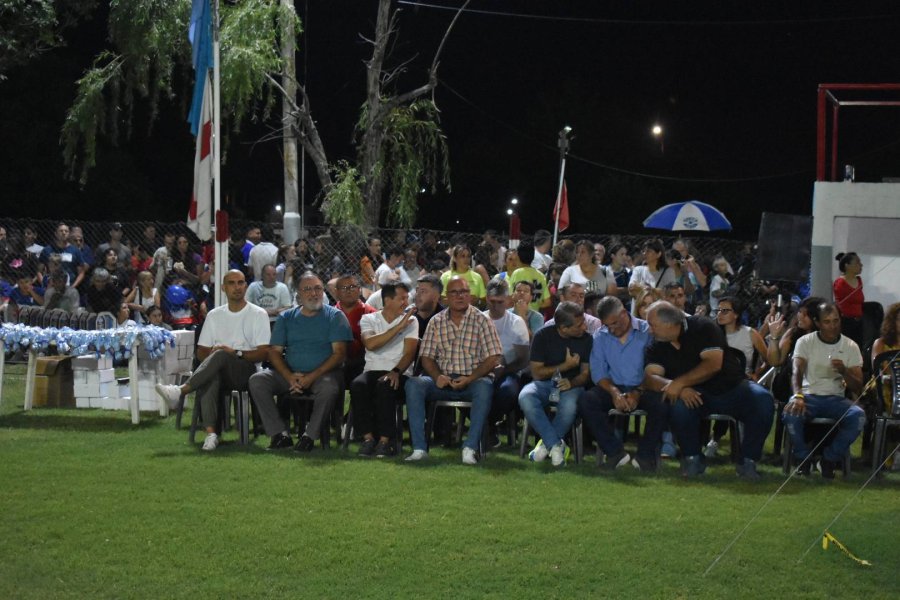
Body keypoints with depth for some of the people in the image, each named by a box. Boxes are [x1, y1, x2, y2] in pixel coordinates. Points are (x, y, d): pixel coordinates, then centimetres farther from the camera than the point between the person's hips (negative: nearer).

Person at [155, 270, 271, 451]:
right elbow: (201, 352, 17)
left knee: (220, 355, -35)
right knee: (209, 377, -36)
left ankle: (180, 391, -42)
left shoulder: (258, 314, 8)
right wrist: (211, 356, -7)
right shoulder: (214, 315, 19)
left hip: (246, 371, -2)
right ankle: (210, 433, -49)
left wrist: (236, 353, -15)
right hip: (220, 372, 3)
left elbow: (263, 353, -1)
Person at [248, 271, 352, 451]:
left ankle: (309, 436, -23)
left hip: (323, 373, -3)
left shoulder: (335, 316, 5)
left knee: (329, 386, -38)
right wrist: (289, 377, -14)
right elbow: (274, 352, 6)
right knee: (257, 381, -20)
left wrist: (312, 376, -17)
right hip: (290, 374, 3)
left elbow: (339, 352, -5)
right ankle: (280, 435, -20)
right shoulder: (286, 318, 14)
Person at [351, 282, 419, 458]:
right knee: (358, 385, -33)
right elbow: (370, 344, -10)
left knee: (384, 385, -36)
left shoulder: (411, 321, 10)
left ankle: (385, 440, -32)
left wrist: (396, 371, -23)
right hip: (372, 370, 1)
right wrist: (398, 327, -14)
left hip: (399, 374, -1)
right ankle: (368, 437, -26)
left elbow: (409, 353, -3)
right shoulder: (369, 319, 11)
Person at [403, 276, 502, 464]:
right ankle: (419, 448, -27)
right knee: (413, 384, -25)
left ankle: (470, 448, -34)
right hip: (443, 380, 3)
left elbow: (492, 358, -4)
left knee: (484, 386, -37)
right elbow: (426, 356, 9)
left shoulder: (481, 320, 3)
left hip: (472, 380, -3)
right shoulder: (436, 321, 12)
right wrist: (437, 377, -12)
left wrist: (469, 379, -17)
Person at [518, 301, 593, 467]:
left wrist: (572, 383, -19)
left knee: (569, 405, -37)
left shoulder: (586, 338, -3)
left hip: (570, 385, 0)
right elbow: (536, 372, -7)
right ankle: (556, 445, -27)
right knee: (525, 397, -35)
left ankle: (547, 444, -12)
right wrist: (565, 366, -13)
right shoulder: (543, 335, -8)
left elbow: (586, 373, 3)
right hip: (544, 383, 0)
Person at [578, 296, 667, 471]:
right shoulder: (601, 336, 7)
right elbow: (598, 372, 2)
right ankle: (615, 452, -19)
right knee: (585, 401, -26)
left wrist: (638, 393, -19)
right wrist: (614, 392, -16)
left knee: (661, 403, -34)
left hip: (642, 389, -3)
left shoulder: (647, 331, -3)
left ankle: (645, 455, -15)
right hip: (614, 387, 3)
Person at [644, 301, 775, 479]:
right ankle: (692, 458, -10)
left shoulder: (702, 327, -11)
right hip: (697, 395, 2)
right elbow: (650, 377, -14)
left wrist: (680, 382, -29)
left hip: (732, 388, -1)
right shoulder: (656, 347, 0)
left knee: (763, 400, -30)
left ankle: (748, 460, -14)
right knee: (679, 404, -33)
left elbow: (714, 364, -21)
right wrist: (679, 389, -32)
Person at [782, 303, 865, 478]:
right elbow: (797, 372, -15)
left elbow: (858, 389, 3)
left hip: (836, 398, 1)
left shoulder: (850, 346, 4)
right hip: (810, 396, -1)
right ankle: (804, 458, -8)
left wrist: (844, 371, -19)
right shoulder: (805, 342, 1)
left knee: (858, 416, -31)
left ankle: (829, 459, -10)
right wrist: (797, 396, -36)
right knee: (790, 413, -35)